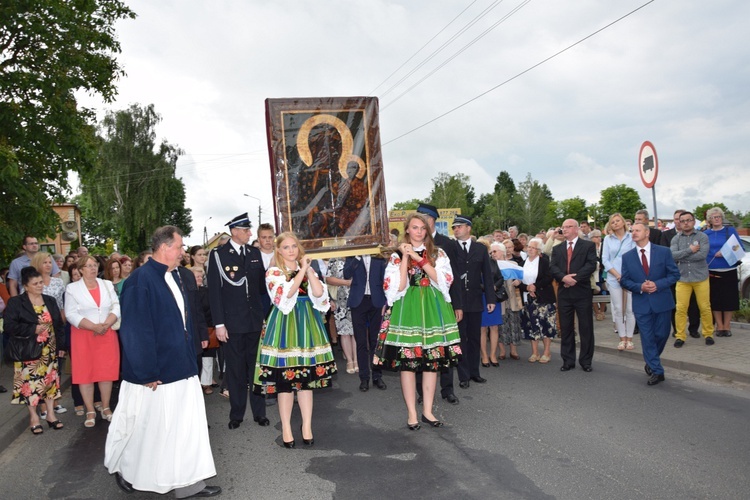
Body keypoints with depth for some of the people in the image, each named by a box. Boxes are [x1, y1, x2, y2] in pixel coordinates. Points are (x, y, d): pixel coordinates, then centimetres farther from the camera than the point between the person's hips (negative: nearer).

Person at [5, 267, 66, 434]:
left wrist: (61, 346, 7)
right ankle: (33, 416, 15)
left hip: (50, 351, 5)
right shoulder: (16, 302, -7)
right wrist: (33, 329, -21)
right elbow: (10, 326, -16)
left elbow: (59, 325, 11)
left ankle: (50, 413, 20)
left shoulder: (50, 301, 8)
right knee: (31, 382, 1)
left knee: (50, 380, 9)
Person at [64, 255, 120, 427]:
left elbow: (116, 307, 3)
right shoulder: (72, 288, -1)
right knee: (85, 372, 0)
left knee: (107, 371, 2)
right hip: (83, 335, -2)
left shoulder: (107, 285, 8)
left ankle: (106, 408, 13)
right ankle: (90, 411, 9)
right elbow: (71, 314, -8)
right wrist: (93, 327, -17)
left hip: (107, 334, 2)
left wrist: (106, 324, -14)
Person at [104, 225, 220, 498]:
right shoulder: (140, 280, -18)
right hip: (153, 372, -8)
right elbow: (135, 330, -19)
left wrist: (191, 356, 14)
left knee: (188, 426, 10)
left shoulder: (176, 276, 7)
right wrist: (147, 372, -19)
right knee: (143, 427, 11)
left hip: (181, 367, 8)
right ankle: (123, 469, 36)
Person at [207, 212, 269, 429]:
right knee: (235, 370, 8)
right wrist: (219, 324, -10)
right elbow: (214, 291, -6)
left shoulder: (255, 253, 7)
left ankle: (259, 412, 22)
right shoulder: (219, 255, -5)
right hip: (232, 322, -3)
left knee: (256, 368, 11)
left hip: (255, 320, 3)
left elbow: (262, 285, 9)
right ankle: (236, 414, 21)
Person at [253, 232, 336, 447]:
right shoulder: (273, 272, -1)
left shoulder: (308, 270, 11)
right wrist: (302, 270, -15)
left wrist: (308, 269, -11)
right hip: (284, 326, -3)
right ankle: (286, 429, 12)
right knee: (284, 380, 0)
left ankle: (307, 427, 15)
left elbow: (319, 293, -5)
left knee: (307, 378, 6)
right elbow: (287, 293, -18)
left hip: (307, 325, 4)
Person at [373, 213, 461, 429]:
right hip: (407, 309, -2)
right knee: (407, 362, -2)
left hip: (432, 308, 2)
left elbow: (442, 279, -7)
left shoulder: (437, 253, 8)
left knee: (432, 361, 4)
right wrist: (405, 257, -11)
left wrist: (418, 257, -12)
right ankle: (411, 413, 9)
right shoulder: (397, 255, 4)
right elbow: (398, 287, -7)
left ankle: (427, 411, 16)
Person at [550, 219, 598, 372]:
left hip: (582, 292, -3)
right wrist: (564, 277, -18)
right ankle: (568, 360, 15)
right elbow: (553, 267, 1)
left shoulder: (588, 246, 2)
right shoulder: (557, 248, 13)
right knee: (566, 328, 7)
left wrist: (575, 278, -18)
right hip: (564, 292, 3)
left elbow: (591, 265, -11)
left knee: (586, 328, 3)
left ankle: (586, 360, 14)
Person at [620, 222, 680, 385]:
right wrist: (640, 287, -15)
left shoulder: (663, 252, -2)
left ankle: (651, 363, 34)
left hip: (662, 301, 0)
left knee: (661, 335, 8)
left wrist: (657, 284, -17)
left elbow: (674, 274, -2)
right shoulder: (627, 256, 2)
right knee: (647, 338, 1)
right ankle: (656, 371, 11)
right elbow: (624, 280, 2)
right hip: (641, 303, 1)